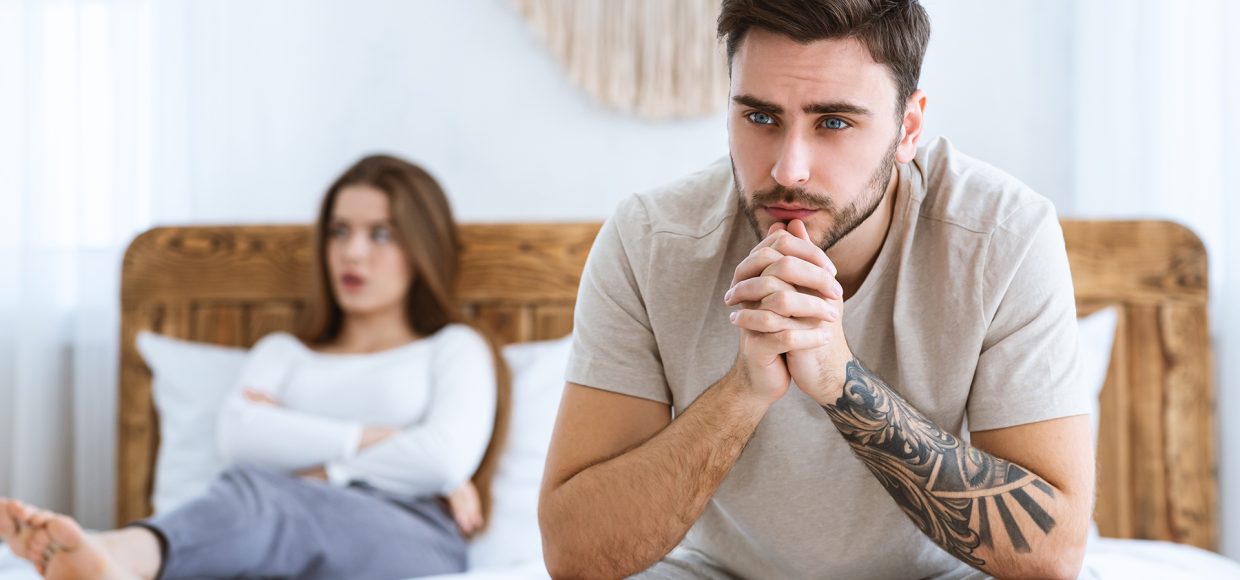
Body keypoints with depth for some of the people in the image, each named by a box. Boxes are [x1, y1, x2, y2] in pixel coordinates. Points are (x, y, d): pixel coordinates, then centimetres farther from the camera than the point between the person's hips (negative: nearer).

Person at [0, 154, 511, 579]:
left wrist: (319, 471, 4)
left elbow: (447, 458, -1)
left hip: (413, 539, -2)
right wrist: (365, 438, 1)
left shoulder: (454, 349, 23)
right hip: (300, 531, 3)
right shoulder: (281, 352, 34)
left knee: (257, 491, -38)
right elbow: (240, 437, 9)